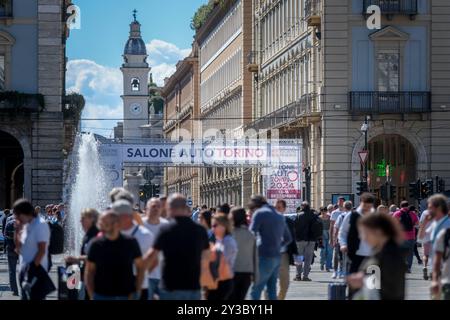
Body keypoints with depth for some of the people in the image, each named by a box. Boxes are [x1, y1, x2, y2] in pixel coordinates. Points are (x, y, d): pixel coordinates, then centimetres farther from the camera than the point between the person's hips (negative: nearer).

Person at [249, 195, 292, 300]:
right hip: (277, 257, 7)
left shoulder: (259, 213, -4)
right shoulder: (279, 216, 19)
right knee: (272, 290, 11)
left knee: (255, 291, -6)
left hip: (265, 257, -7)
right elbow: (288, 238, 25)